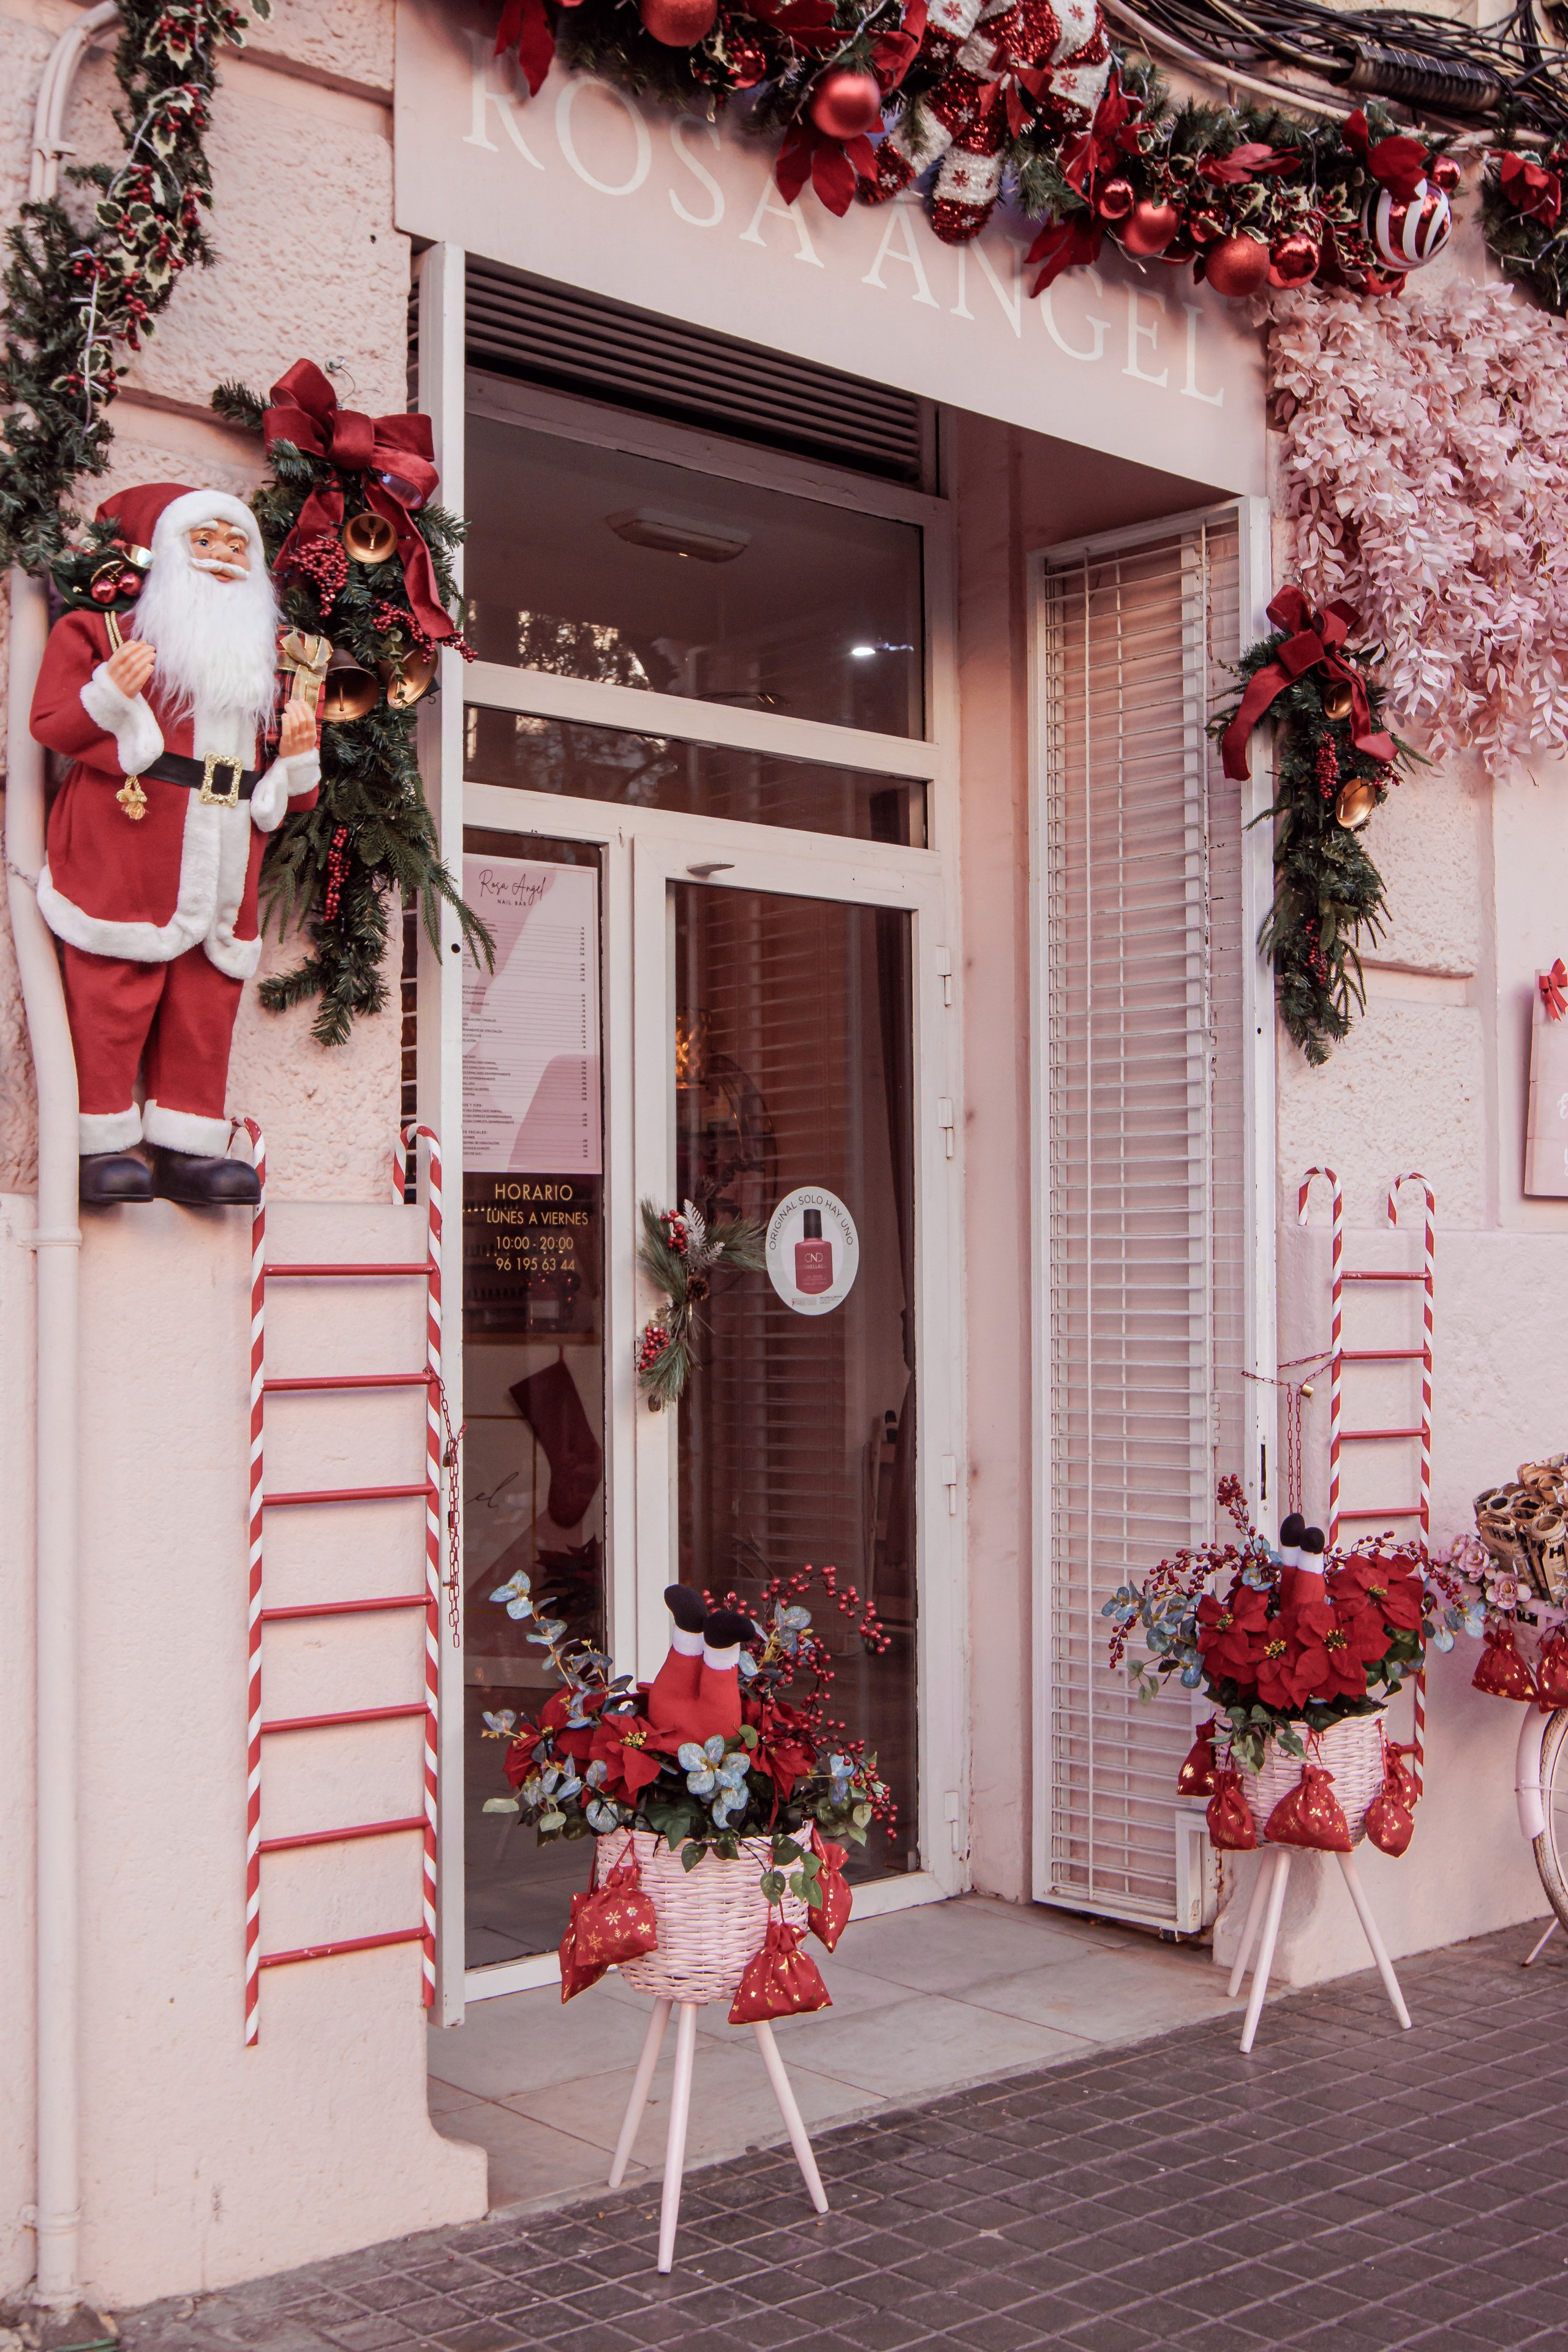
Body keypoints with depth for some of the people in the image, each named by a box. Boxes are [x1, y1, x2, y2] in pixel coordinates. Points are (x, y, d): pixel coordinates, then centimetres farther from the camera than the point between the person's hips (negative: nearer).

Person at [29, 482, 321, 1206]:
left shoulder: (266, 653, 22)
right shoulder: (109, 627, 6)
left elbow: (287, 791, 22)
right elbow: (51, 725, -2)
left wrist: (298, 751, 1)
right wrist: (109, 695, -19)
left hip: (225, 860, 5)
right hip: (125, 851, -5)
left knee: (205, 1006, 2)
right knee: (115, 996, -7)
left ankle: (185, 1149, 6)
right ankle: (103, 1146, -1)